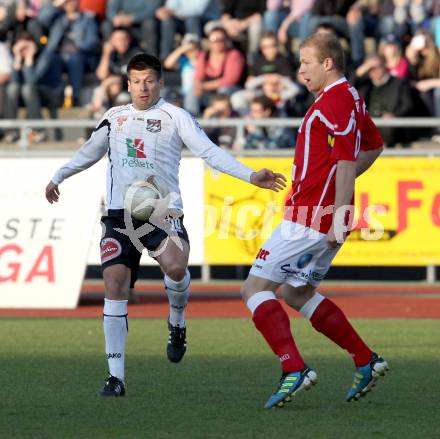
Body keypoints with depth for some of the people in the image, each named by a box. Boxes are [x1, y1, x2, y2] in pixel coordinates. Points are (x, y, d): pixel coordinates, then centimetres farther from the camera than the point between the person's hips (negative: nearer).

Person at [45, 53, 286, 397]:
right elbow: (89, 153, 33)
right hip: (120, 214, 3)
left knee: (175, 266, -30)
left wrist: (250, 176, -15)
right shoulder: (114, 117, 17)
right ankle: (116, 376, -6)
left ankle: (177, 322, 5)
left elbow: (210, 152, -3)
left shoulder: (175, 116, 5)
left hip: (163, 210, -3)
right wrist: (58, 178, 40)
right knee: (115, 280, -10)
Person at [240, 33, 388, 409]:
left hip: (311, 217, -10)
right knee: (298, 293, 21)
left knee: (255, 288, -7)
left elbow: (347, 161, -23)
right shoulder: (350, 98, 14)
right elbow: (374, 146, 28)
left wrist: (339, 213, -25)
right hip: (325, 214, 10)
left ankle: (294, 369, -17)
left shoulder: (336, 101, -17)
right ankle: (366, 361, 19)